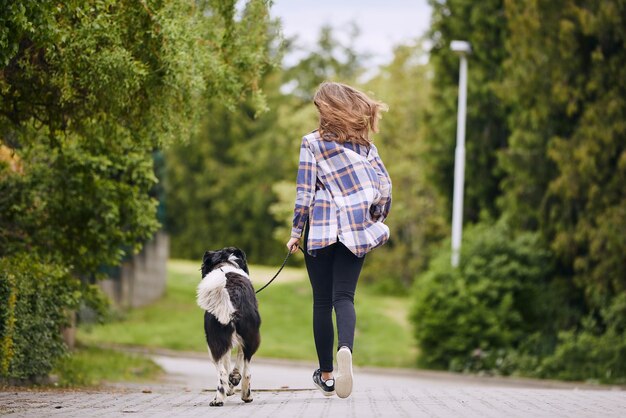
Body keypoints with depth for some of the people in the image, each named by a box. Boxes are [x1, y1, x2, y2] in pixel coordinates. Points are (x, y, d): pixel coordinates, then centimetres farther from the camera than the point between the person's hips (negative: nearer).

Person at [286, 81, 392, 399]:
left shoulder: (313, 142, -3)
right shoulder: (363, 142, 8)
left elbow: (304, 193, -5)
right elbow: (384, 183, 5)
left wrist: (295, 233, 2)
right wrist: (378, 218, 18)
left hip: (321, 228, -2)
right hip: (356, 229, 2)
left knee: (322, 301, 7)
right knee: (344, 297, -1)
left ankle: (326, 375, 12)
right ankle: (345, 348, -32)